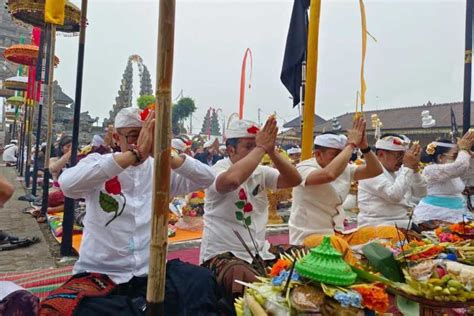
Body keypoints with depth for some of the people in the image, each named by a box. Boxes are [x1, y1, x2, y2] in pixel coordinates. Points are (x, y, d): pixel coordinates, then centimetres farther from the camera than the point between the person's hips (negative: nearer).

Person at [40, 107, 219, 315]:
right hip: (98, 275, -1)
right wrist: (135, 154, -32)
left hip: (150, 274, 1)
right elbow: (68, 185, -27)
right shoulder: (98, 163, -5)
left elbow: (207, 179, -9)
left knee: (201, 281, -23)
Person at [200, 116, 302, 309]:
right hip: (223, 255, -7)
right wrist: (261, 148, -25)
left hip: (258, 253, 7)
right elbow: (232, 179, -37)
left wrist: (271, 151, -16)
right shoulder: (218, 170, -13)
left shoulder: (260, 172, 6)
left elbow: (294, 180, -4)